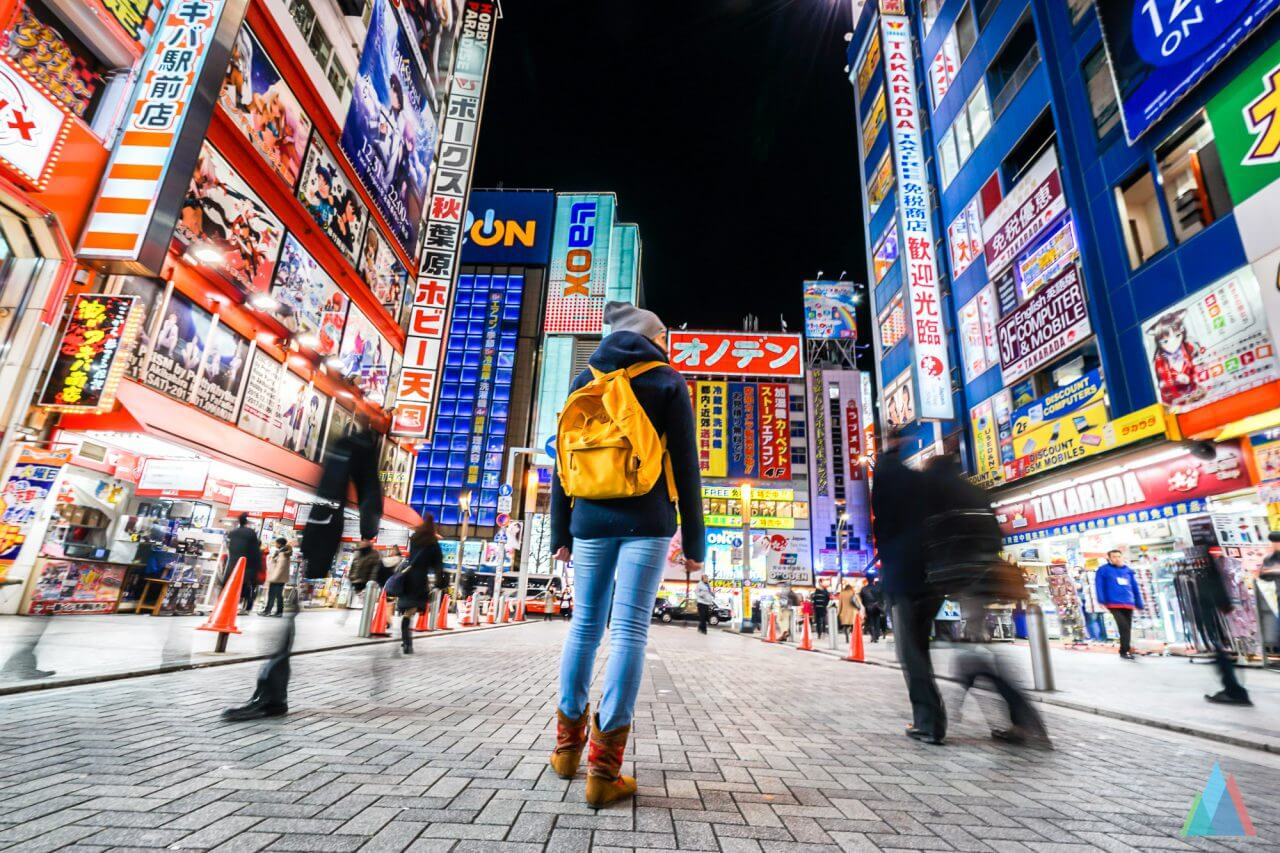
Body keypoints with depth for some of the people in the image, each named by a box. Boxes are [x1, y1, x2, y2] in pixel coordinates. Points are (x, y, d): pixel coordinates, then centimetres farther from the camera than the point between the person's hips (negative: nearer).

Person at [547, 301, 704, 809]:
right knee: (629, 631, -3)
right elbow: (686, 467, -1)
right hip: (647, 522, -3)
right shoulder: (668, 383, 3)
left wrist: (560, 533, 13)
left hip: (591, 520, 4)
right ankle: (604, 768, 1)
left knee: (585, 625, 12)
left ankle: (567, 746, 24)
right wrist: (693, 542, 3)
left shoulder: (586, 380, 13)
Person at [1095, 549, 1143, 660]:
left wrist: (1139, 604, 18)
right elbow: (1099, 585, -3)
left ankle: (1124, 650, 18)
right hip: (1114, 603, -5)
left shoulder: (1128, 571, 16)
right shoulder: (1104, 569, 2)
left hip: (1128, 604, 5)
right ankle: (1125, 651, -8)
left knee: (1128, 628, 8)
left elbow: (1135, 588, 20)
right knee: (1124, 627, -14)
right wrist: (1101, 600, -12)